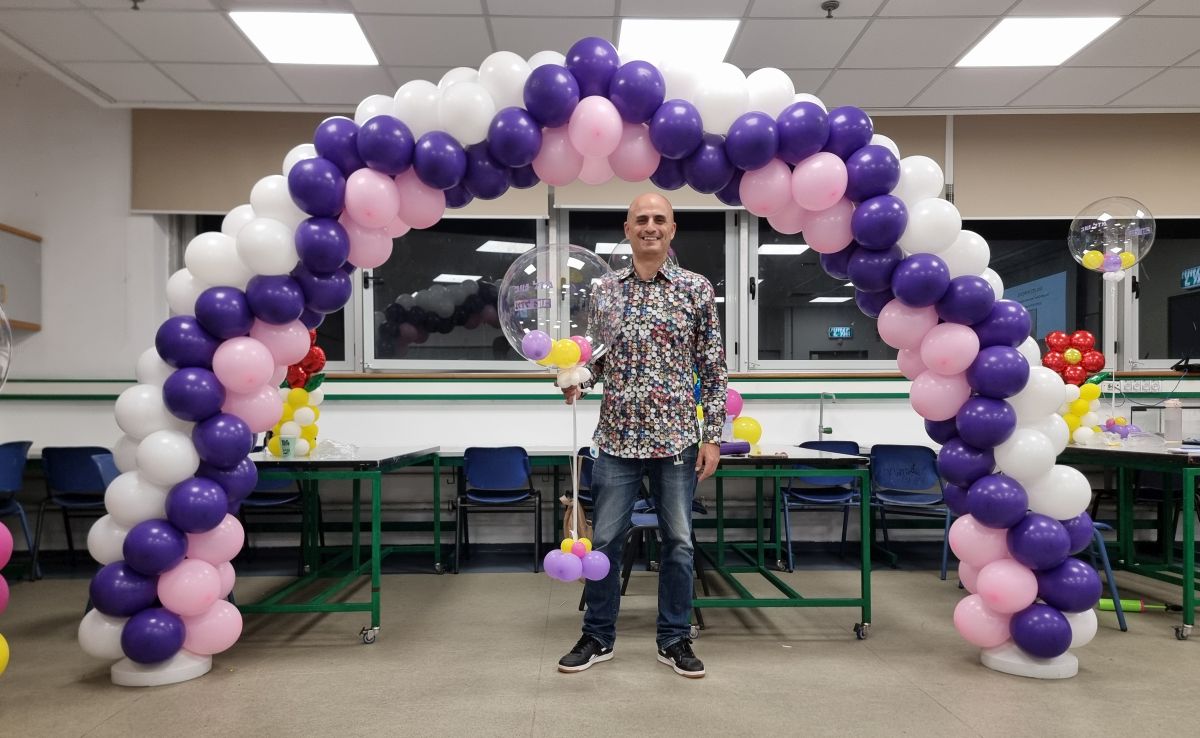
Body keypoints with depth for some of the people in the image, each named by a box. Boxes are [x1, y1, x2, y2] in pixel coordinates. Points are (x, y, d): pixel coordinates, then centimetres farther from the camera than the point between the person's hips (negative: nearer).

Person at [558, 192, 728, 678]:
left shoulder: (696, 288, 1)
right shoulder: (605, 289, 5)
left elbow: (713, 368, 1)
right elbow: (595, 360, 10)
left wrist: (712, 435, -4)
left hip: (677, 438, -1)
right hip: (618, 438, 1)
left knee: (678, 541, 7)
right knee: (605, 539, 6)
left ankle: (675, 639, 23)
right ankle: (598, 637, 23)